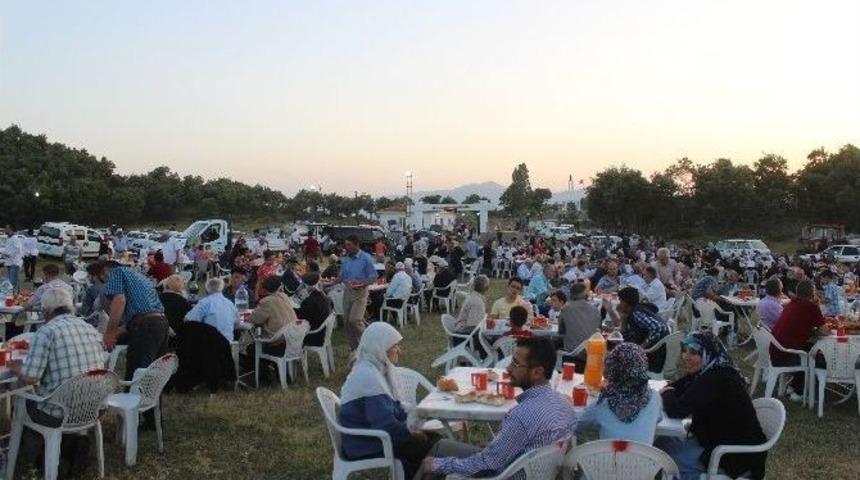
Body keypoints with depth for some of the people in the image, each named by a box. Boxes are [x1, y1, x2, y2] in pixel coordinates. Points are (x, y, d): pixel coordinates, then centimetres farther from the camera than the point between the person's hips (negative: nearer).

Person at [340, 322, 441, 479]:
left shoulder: (374, 369, 7)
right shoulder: (369, 377, -25)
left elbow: (393, 409, 13)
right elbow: (387, 425, -27)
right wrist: (412, 435, -13)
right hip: (368, 449, -9)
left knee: (434, 437, 2)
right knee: (430, 444, -10)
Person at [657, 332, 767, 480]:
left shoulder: (715, 378, -28)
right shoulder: (705, 371, 1)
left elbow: (677, 411, -30)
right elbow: (674, 387, 9)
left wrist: (667, 394, -9)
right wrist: (669, 394, -14)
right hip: (716, 441, 9)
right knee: (661, 442, 9)